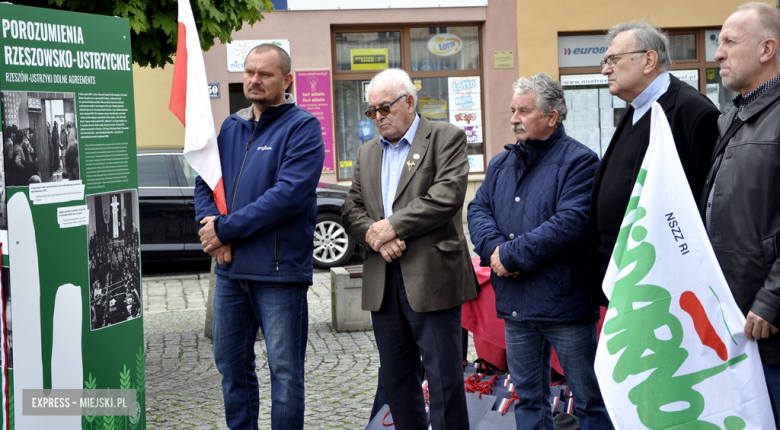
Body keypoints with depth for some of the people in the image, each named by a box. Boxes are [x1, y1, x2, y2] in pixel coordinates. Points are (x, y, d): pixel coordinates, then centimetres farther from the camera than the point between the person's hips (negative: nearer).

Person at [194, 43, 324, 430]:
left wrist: (226, 228, -16)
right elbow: (204, 182, 12)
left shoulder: (302, 127, -7)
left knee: (285, 370, 1)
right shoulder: (230, 127, 13)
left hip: (279, 270, -6)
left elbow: (289, 194, -18)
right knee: (231, 365, 15)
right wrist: (210, 224, -9)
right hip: (231, 268, 7)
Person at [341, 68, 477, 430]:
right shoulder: (367, 153, 19)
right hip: (382, 283, 6)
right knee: (396, 378, 11)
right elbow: (351, 209, 11)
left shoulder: (446, 138, 0)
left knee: (444, 376, -4)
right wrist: (373, 236, -10)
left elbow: (448, 195, -14)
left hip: (431, 278, -6)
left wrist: (393, 226, -14)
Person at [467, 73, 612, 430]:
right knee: (528, 397, 15)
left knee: (590, 400, 2)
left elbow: (571, 222, -20)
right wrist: (493, 248, -13)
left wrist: (511, 255, -18)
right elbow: (478, 209, 8)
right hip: (515, 304, 7)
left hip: (564, 303, -7)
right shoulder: (501, 164, 14)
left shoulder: (578, 161, -9)